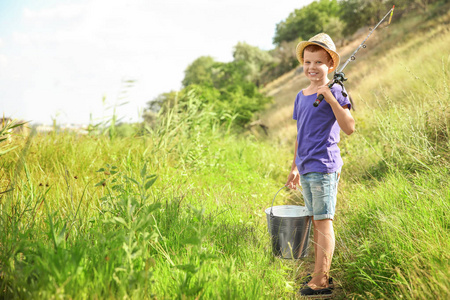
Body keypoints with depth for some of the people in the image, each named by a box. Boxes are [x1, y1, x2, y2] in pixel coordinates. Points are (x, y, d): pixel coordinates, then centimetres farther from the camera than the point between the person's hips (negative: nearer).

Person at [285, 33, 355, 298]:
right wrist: (295, 167, 23)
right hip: (306, 169, 8)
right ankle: (322, 273, 22)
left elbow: (349, 127, -18)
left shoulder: (335, 92, -7)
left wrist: (331, 98, -25)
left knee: (324, 221, -6)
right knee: (315, 221, 13)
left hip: (324, 167, -8)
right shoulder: (301, 96, 14)